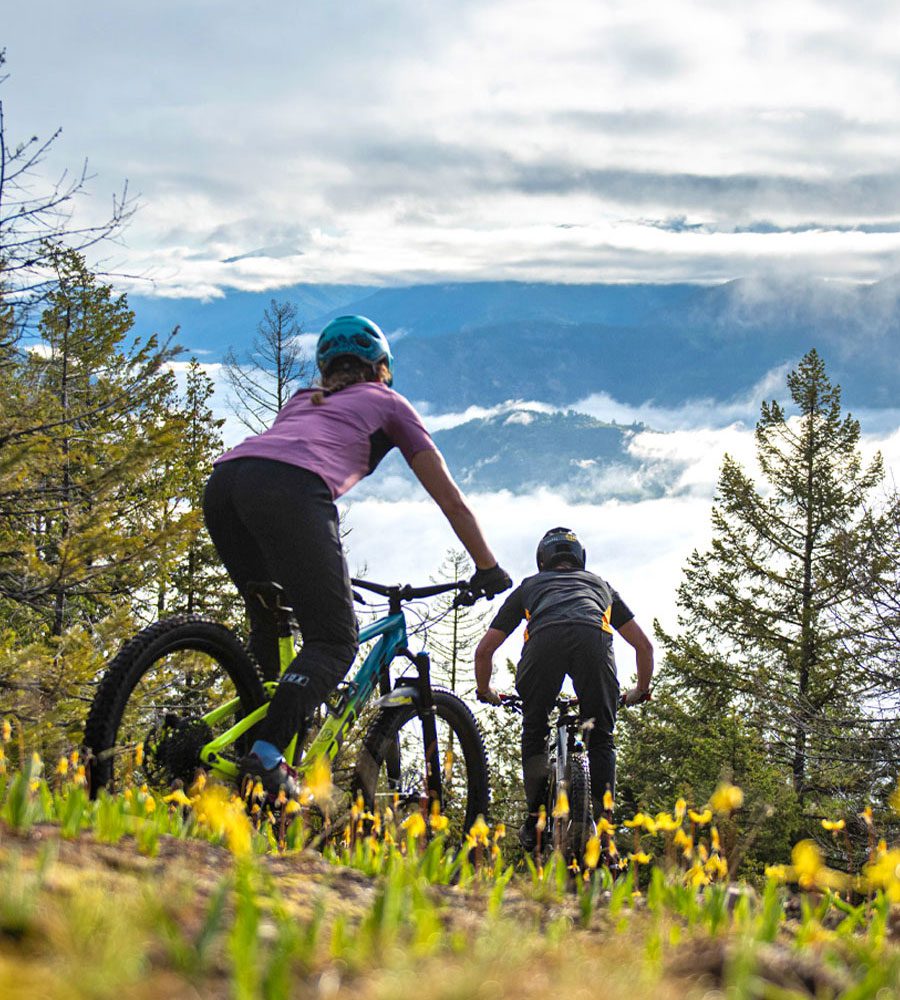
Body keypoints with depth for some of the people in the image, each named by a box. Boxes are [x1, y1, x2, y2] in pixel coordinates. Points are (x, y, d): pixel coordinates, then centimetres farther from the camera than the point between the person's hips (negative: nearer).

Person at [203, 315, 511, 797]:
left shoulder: (302, 399, 41)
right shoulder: (387, 403, 29)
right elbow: (450, 499, 29)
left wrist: (324, 574, 57)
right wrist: (488, 569, 40)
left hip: (222, 481, 6)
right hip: (289, 490, -6)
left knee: (267, 624, 25)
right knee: (334, 641, 0)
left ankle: (247, 745, 15)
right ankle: (266, 756, -19)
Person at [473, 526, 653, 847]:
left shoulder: (529, 586, 40)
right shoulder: (600, 584, 43)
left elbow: (484, 650, 38)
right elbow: (644, 646, 41)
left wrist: (485, 692, 55)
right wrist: (641, 691, 57)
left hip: (544, 640, 0)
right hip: (594, 640, 1)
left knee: (534, 733, 20)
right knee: (601, 738, 13)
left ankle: (535, 819, 13)